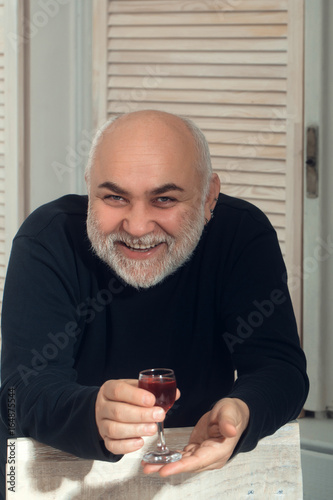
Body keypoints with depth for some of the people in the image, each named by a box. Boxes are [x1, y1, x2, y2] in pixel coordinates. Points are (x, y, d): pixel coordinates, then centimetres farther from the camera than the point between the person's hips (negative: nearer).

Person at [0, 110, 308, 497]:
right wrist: (96, 416, -44)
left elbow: (280, 367, -15)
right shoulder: (48, 239, -12)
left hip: (200, 467, 2)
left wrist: (239, 413, -39)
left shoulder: (243, 233, -8)